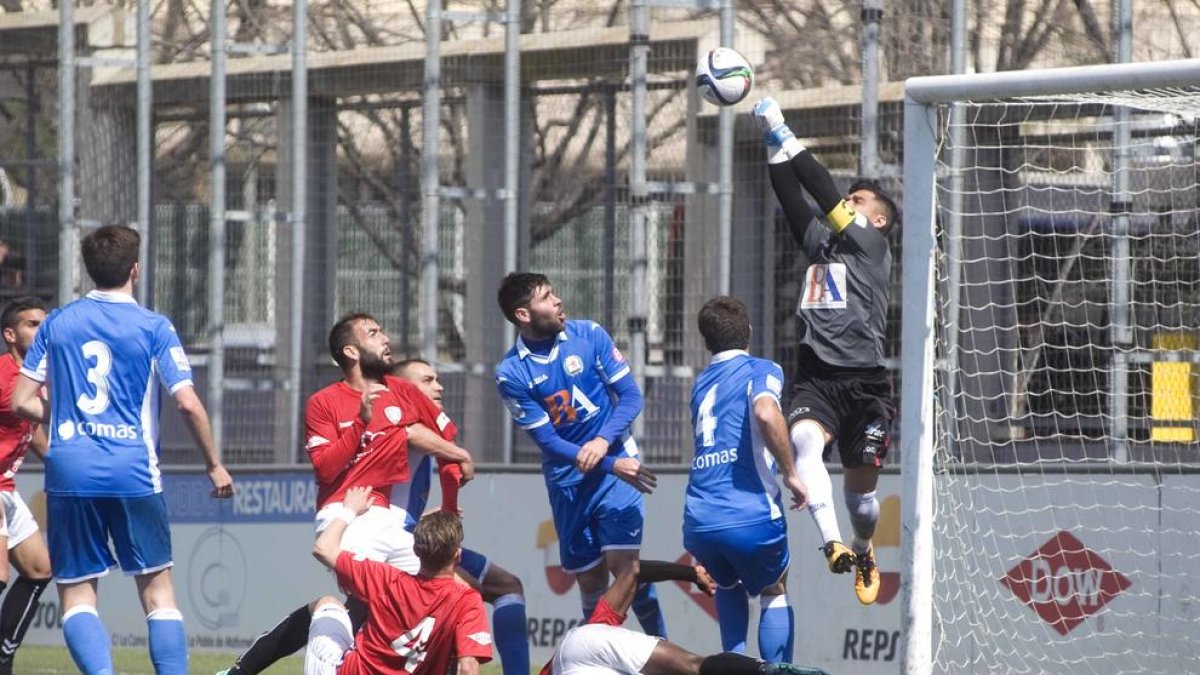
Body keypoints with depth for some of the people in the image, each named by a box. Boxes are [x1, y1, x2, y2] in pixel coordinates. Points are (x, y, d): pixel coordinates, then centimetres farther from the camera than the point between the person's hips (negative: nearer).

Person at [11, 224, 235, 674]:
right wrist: (214, 465, 4)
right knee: (157, 587, 9)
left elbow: (22, 402, 7)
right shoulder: (153, 327, -1)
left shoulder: (57, 324, 7)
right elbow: (188, 403, -8)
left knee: (75, 592, 5)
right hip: (133, 471, -1)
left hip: (69, 472, 1)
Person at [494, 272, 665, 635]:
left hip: (616, 460, -1)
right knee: (591, 582, 4)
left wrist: (604, 440, -21)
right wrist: (613, 466, -19)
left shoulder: (589, 335, -4)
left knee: (624, 563, -15)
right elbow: (548, 441, -10)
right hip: (567, 482, 1)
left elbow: (631, 396, -3)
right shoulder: (511, 374, -9)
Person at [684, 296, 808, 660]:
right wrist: (790, 474, -12)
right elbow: (765, 413, -20)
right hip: (751, 517, -4)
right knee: (774, 594, 20)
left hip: (699, 521, 4)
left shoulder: (701, 383, 20)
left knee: (729, 586, 32)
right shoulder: (761, 371, 1)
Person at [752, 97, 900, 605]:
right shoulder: (821, 243, 21)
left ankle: (863, 549, 35)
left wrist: (786, 137, -1)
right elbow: (793, 199, 12)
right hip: (816, 379, 3)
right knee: (804, 440, -29)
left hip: (865, 383, -3)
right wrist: (774, 147, 2)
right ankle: (832, 543, -40)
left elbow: (826, 196, -1)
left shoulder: (873, 243, 5)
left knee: (861, 482, 5)